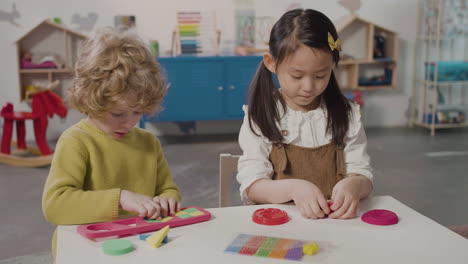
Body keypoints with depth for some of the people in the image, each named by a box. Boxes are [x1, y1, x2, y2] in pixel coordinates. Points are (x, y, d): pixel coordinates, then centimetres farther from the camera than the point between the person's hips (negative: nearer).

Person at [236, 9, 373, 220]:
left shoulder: (347, 115, 6)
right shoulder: (259, 118, -2)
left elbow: (363, 175, 4)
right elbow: (251, 187, -7)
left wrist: (353, 185, -20)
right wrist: (294, 188, -25)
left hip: (337, 218, 3)